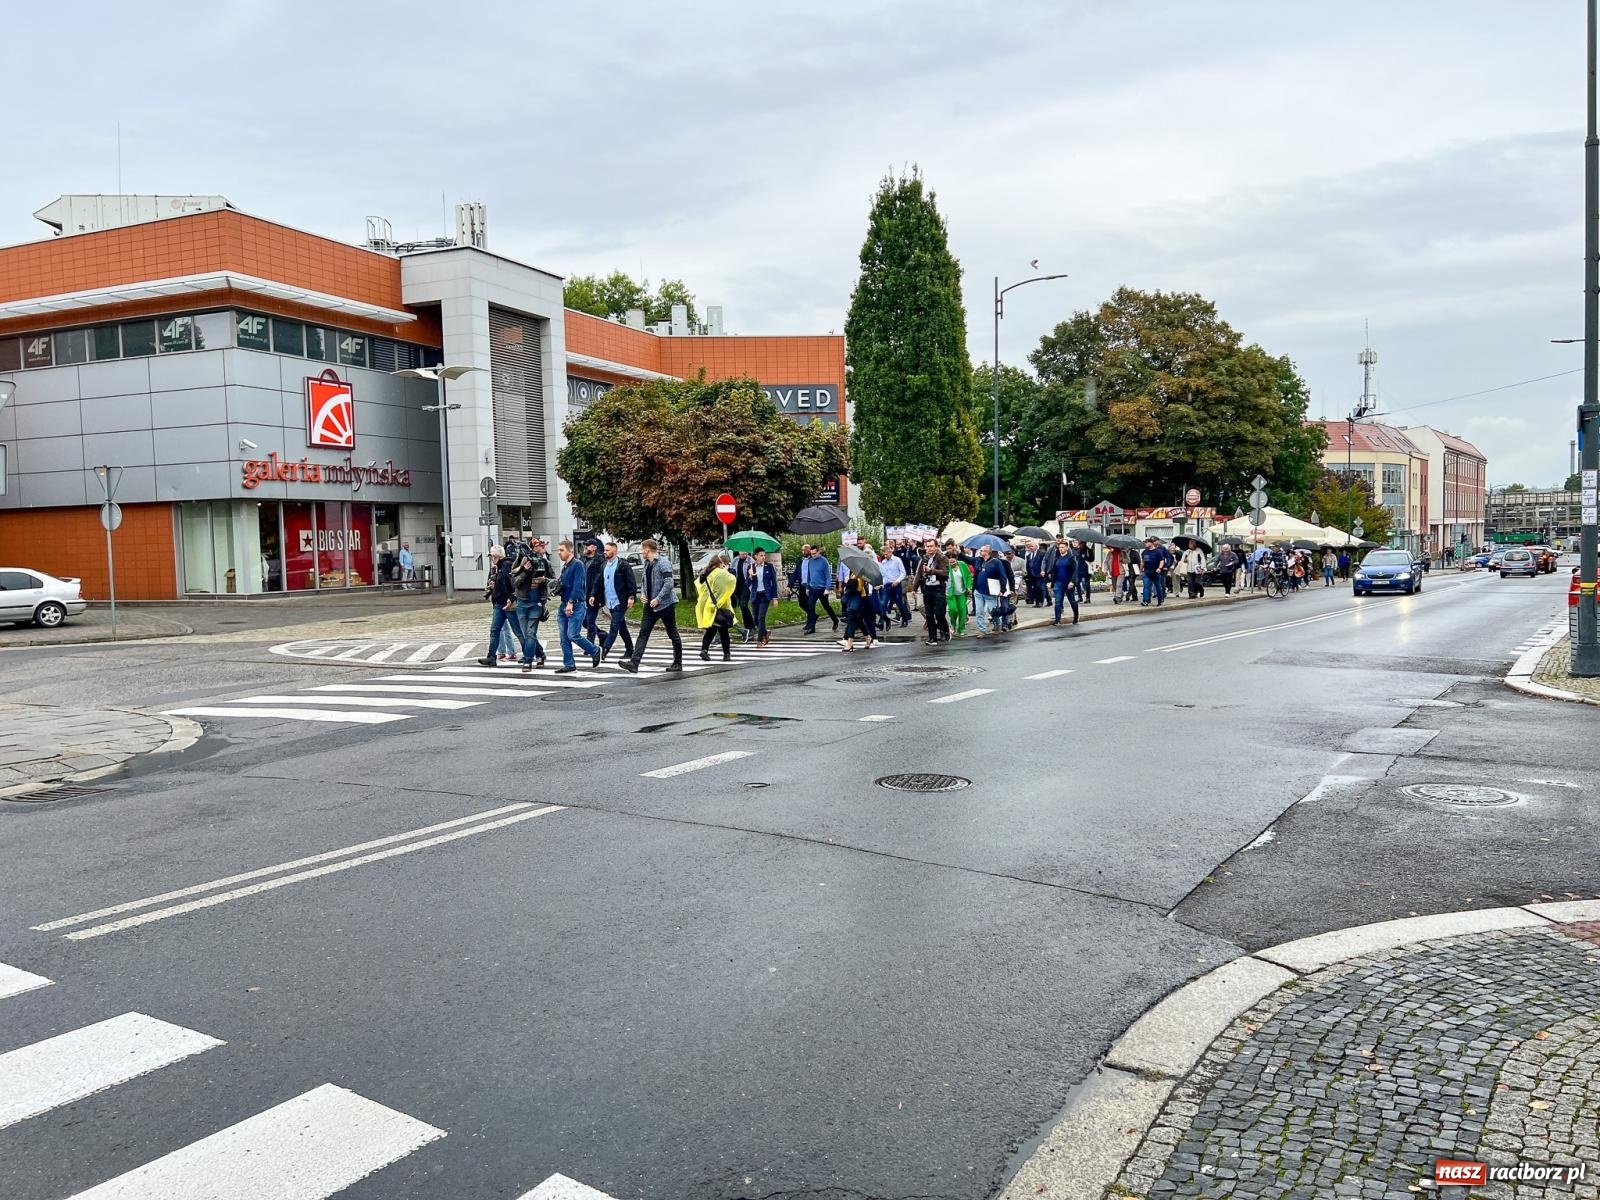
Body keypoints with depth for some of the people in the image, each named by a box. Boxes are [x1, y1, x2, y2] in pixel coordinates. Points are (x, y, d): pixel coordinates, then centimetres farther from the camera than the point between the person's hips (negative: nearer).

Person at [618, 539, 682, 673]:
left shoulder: (663, 564, -14)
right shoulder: (647, 564, 12)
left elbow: (669, 584, -21)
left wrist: (658, 599, -21)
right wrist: (644, 594, 6)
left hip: (665, 604, -8)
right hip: (650, 605, 8)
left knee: (673, 635, 5)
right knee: (643, 633, -2)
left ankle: (678, 663, 16)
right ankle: (634, 663, -8)